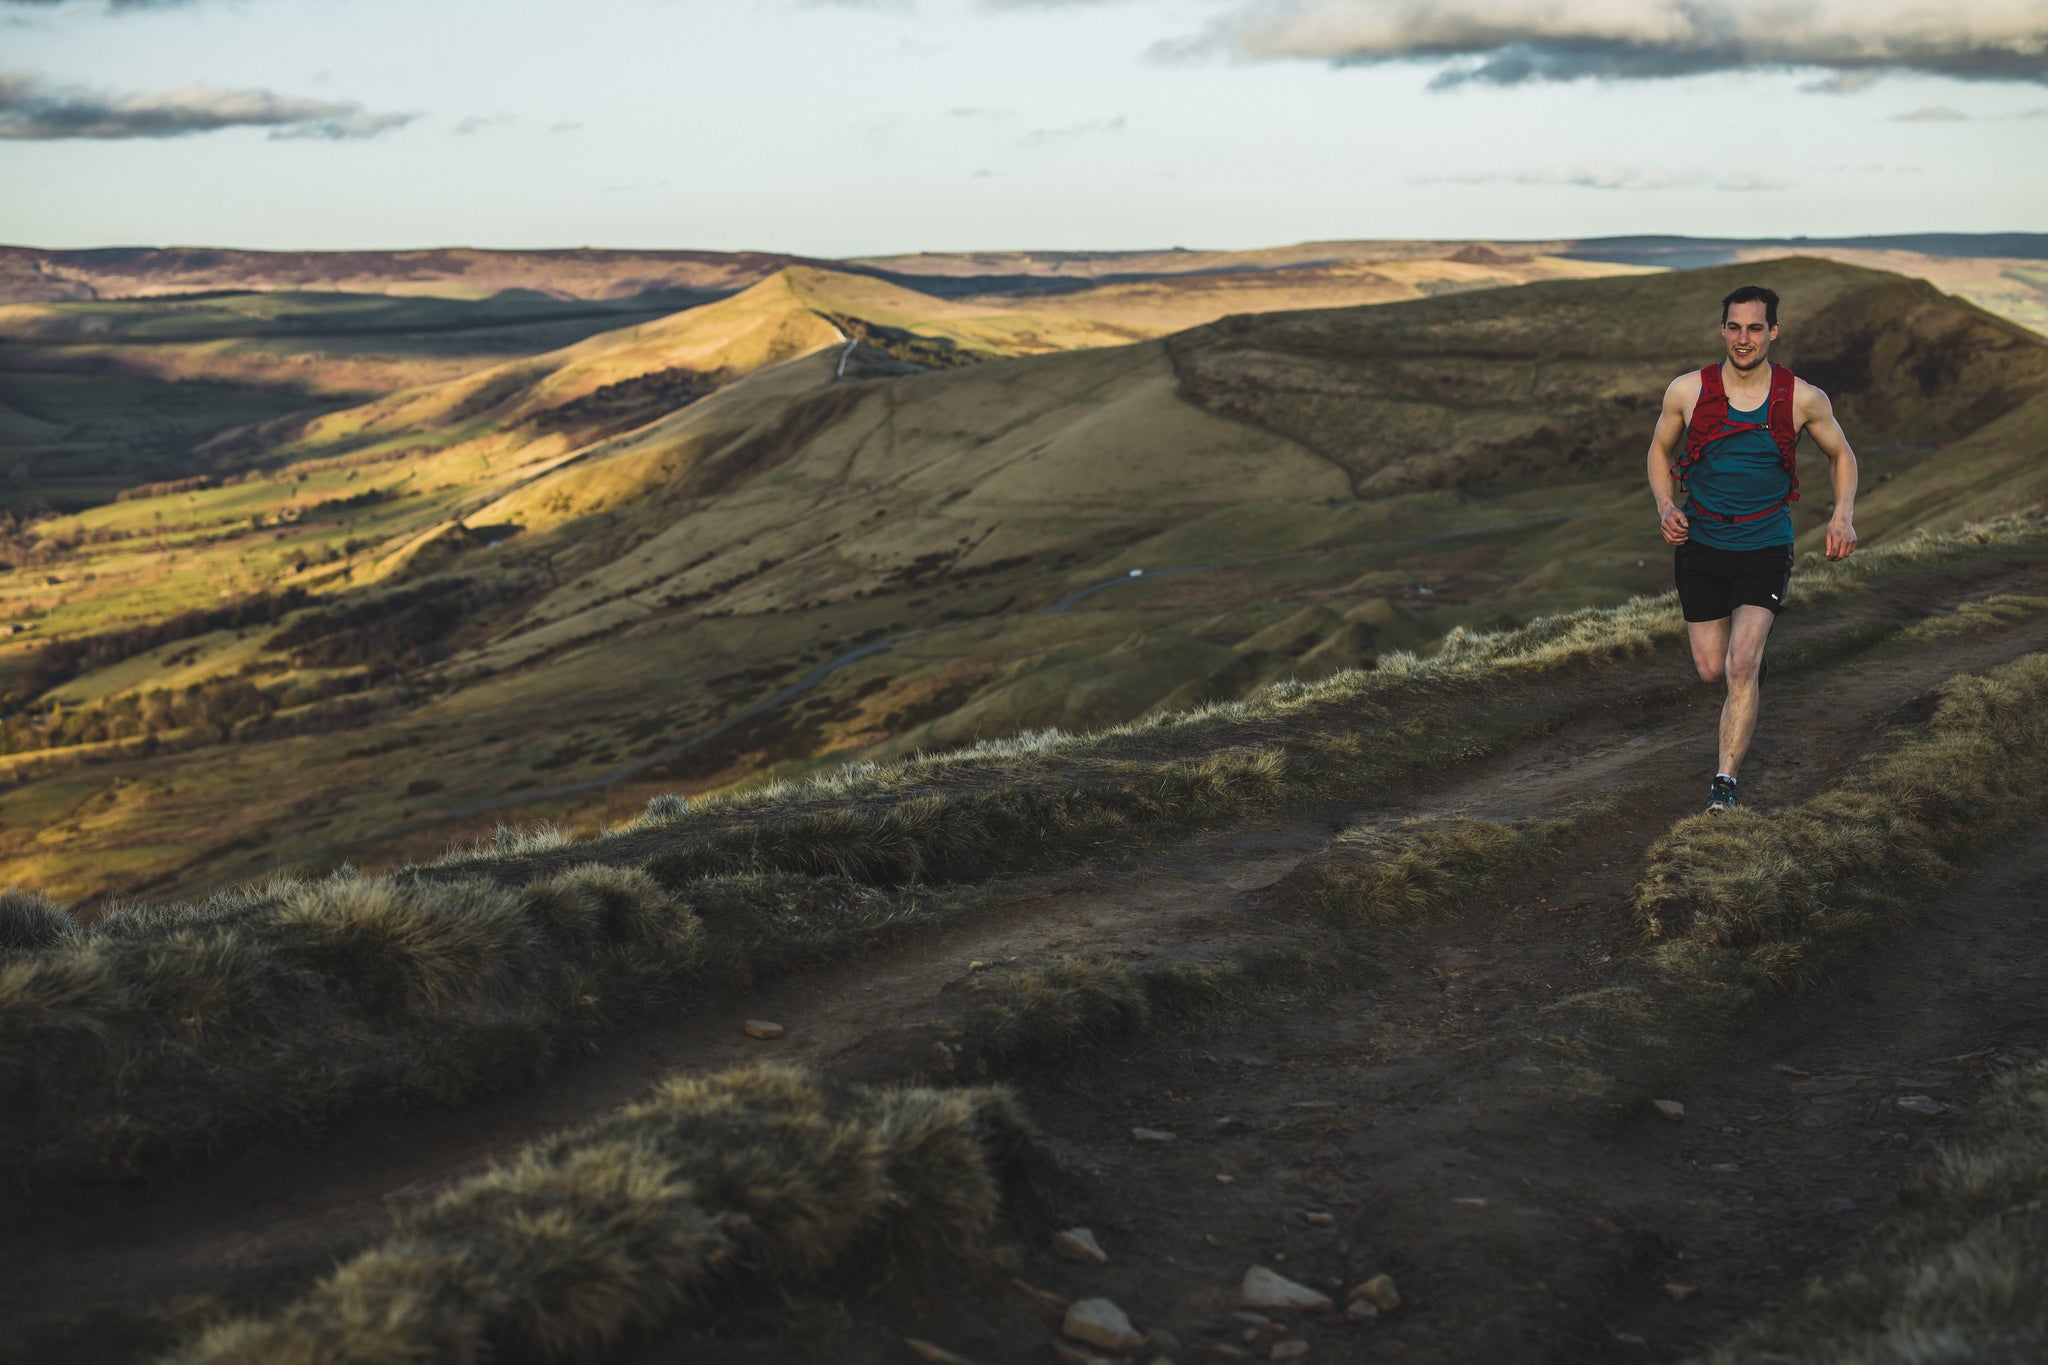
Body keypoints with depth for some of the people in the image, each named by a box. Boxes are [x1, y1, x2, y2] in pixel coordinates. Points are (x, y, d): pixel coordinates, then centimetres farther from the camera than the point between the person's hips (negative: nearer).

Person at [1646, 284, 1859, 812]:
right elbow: (1661, 450, 10)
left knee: (1741, 665, -17)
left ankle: (1727, 776, -6)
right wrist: (1666, 506, -7)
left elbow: (1841, 454, 11)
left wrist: (1843, 514, -6)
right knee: (1711, 669, 7)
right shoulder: (1687, 391, -6)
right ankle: (1752, 663, 45)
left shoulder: (1803, 399, -7)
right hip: (1701, 545, 2)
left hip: (1766, 546, -2)